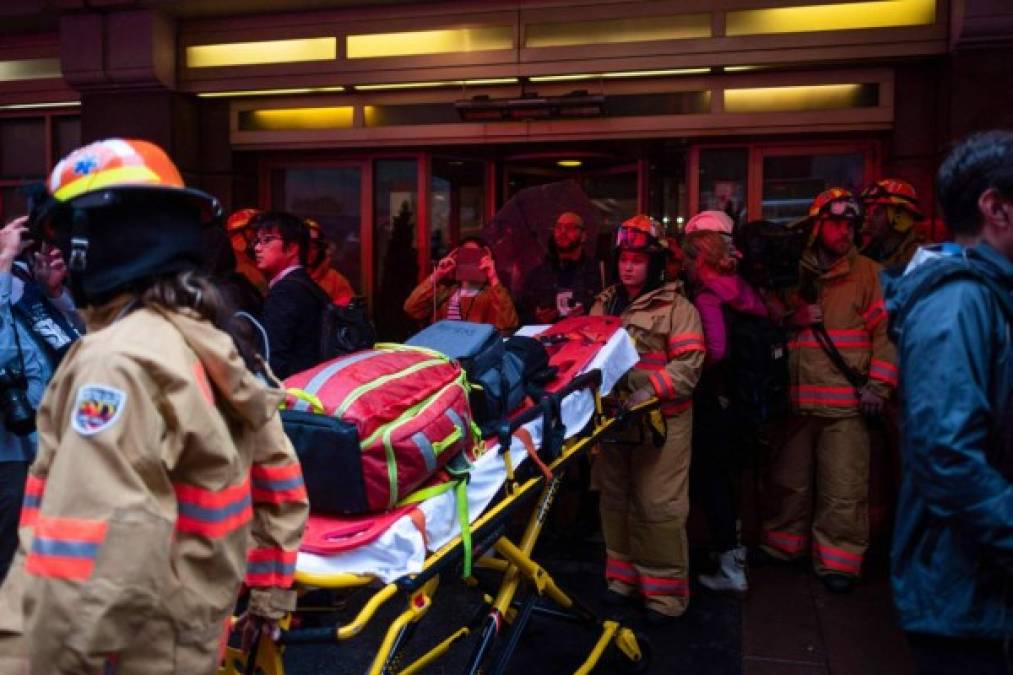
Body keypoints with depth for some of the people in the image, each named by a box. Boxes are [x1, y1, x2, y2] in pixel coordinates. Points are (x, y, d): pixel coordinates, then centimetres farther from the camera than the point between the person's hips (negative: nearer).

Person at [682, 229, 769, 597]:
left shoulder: (707, 297, -17)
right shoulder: (740, 290, 5)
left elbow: (716, 349, -27)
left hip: (712, 400, -8)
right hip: (736, 397, 8)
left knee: (707, 478, 2)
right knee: (723, 473, 22)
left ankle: (731, 569, 6)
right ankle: (734, 546, 39)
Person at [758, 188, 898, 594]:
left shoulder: (868, 274, 2)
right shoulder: (793, 274, 8)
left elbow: (886, 331, -1)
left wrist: (877, 385, -8)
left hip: (845, 403, -2)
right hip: (795, 399, 3)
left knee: (844, 490, 0)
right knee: (789, 481, 15)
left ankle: (837, 561, 15)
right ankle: (782, 545, 32)